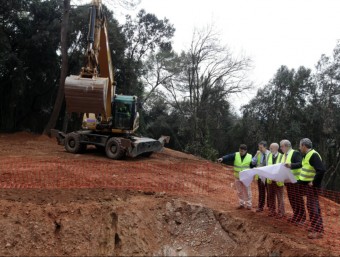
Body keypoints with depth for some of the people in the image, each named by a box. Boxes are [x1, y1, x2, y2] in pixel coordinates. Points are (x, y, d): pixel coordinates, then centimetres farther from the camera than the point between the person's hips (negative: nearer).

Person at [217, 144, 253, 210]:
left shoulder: (250, 157, -7)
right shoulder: (235, 155, -7)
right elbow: (228, 157, -24)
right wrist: (222, 159, -43)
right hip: (237, 177, 2)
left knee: (247, 192, 6)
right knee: (239, 192, 12)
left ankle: (248, 204, 18)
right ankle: (242, 204, 26)